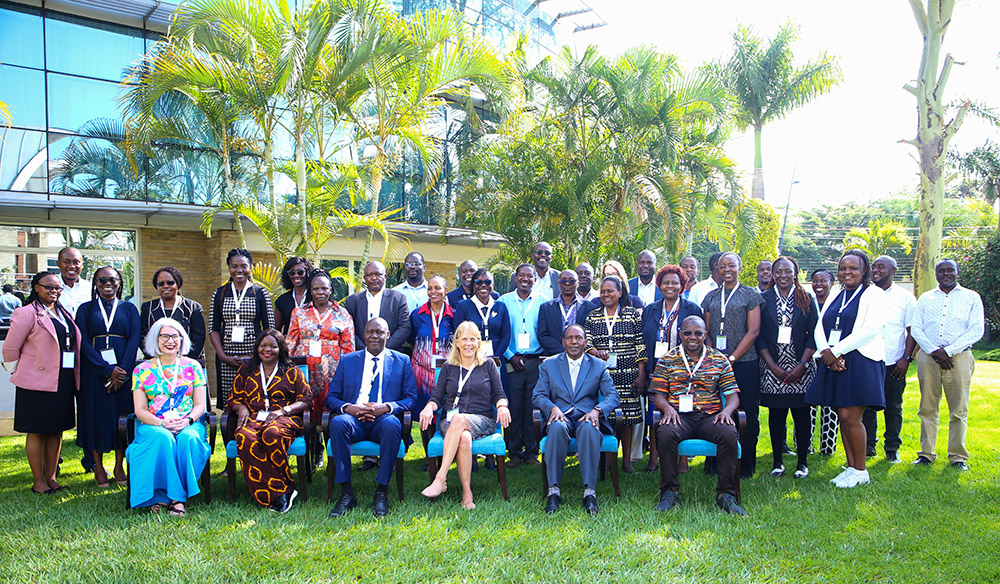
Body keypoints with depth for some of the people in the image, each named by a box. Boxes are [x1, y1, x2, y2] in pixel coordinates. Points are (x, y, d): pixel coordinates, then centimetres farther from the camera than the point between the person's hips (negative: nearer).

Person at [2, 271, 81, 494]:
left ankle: (51, 477, 20)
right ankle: (38, 481, 10)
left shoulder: (64, 313, 14)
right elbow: (10, 349, -6)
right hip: (37, 382, -6)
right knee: (37, 432, 1)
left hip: (63, 381, 6)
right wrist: (23, 372, 2)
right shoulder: (27, 313, -6)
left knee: (56, 430, 11)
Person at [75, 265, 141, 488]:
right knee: (96, 415, 1)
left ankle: (119, 466, 12)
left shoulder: (129, 308, 11)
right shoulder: (85, 309, 8)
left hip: (123, 370, 1)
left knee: (122, 415, 1)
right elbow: (83, 342, -2)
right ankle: (98, 467, 11)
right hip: (93, 372, 0)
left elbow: (134, 339, 0)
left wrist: (122, 369, -13)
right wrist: (107, 369, -14)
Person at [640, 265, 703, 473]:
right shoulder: (649, 311, 11)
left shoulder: (693, 310, 2)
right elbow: (643, 341, 12)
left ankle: (683, 460, 10)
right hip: (655, 371, 3)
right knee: (654, 415, 4)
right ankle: (654, 458, 14)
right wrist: (644, 372, 5)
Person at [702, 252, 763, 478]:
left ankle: (745, 465, 9)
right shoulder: (711, 297, 15)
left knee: (747, 414, -1)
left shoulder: (750, 295, 3)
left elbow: (753, 331, -3)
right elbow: (707, 331, 14)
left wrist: (732, 358, -10)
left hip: (744, 362, -3)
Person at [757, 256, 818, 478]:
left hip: (801, 367, 0)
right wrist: (774, 367, -7)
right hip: (773, 367, 0)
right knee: (776, 414, 3)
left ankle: (803, 462, 11)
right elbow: (759, 336, 1)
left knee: (801, 414, 1)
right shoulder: (763, 299, 5)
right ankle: (777, 461, 12)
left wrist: (802, 365, -8)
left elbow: (814, 335, 2)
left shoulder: (807, 299, 6)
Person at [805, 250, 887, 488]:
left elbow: (871, 329, -14)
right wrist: (826, 351, -10)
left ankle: (860, 471, 6)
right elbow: (820, 327, 11)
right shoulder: (835, 296, 17)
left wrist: (836, 351, -15)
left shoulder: (874, 294, -2)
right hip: (834, 362, 6)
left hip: (860, 361, -6)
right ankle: (851, 467, 16)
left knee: (851, 417, -8)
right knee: (843, 417, 7)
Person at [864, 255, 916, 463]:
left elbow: (912, 331, 2)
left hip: (894, 364, -1)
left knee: (893, 407, 6)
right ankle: (869, 445, 15)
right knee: (867, 406, 4)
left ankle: (892, 448, 17)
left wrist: (906, 358, -7)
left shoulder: (905, 297, 3)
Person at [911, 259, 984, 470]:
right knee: (927, 408, 3)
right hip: (928, 356, 2)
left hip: (959, 356, -2)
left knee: (959, 409, -1)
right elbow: (916, 328, 7)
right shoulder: (925, 298, 14)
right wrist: (933, 350, -9)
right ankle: (926, 453, 10)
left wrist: (948, 351, -11)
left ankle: (958, 456, 8)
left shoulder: (971, 298, 8)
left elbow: (976, 331, -2)